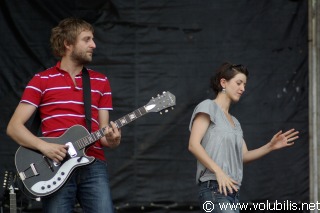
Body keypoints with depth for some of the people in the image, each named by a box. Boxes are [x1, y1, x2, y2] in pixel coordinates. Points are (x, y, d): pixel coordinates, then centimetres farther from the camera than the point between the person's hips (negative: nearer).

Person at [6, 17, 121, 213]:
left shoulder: (101, 81, 17)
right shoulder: (42, 80, 7)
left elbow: (102, 132, 15)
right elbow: (14, 127, 2)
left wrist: (112, 140, -9)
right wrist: (44, 146, -13)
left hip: (93, 165, 2)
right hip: (56, 165, -2)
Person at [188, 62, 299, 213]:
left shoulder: (234, 122, 25)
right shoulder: (209, 107, 0)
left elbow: (244, 156, 18)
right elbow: (193, 145, -11)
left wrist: (270, 146, 2)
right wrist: (218, 171, -21)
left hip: (232, 190, 9)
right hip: (214, 188, -9)